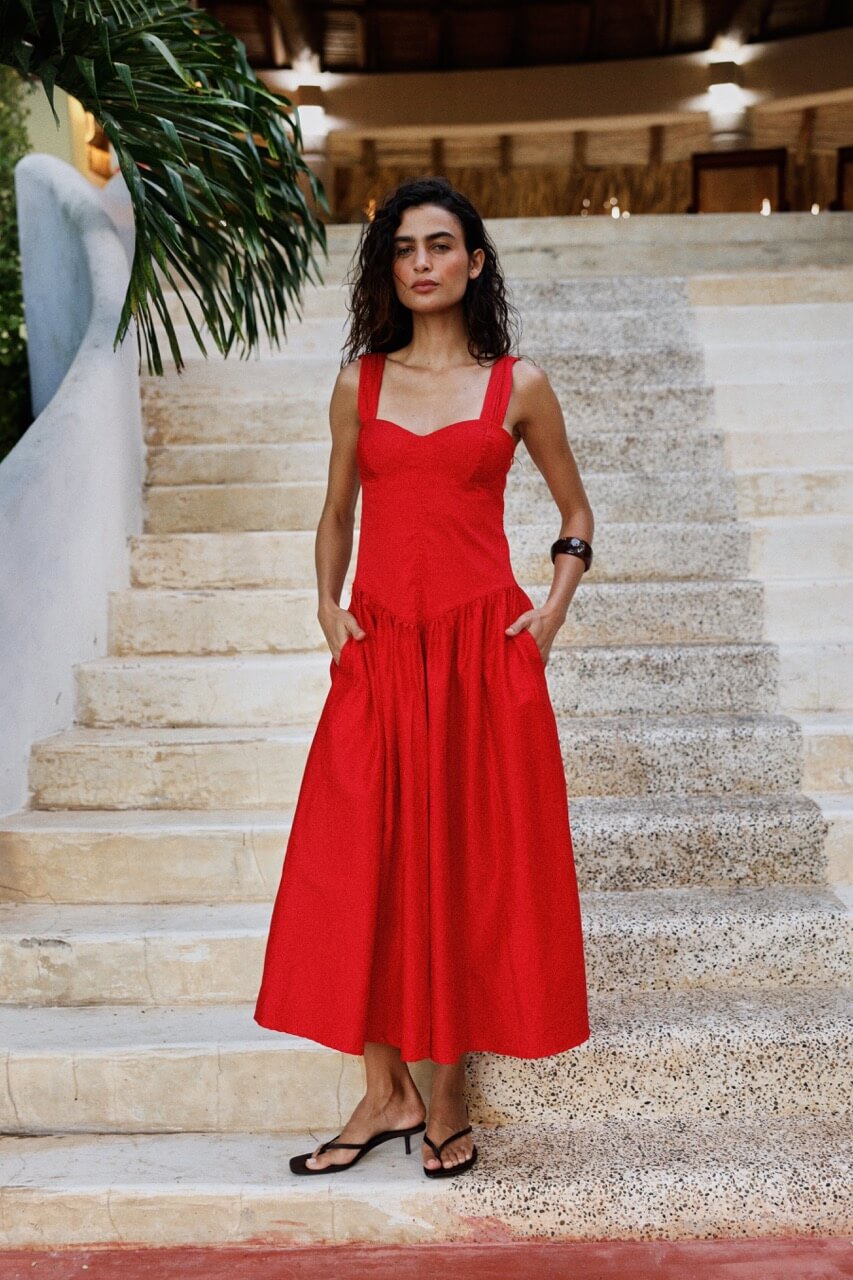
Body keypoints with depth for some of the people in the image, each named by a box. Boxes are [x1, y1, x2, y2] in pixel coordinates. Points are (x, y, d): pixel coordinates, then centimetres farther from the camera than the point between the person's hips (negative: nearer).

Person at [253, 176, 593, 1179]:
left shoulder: (518, 385, 5)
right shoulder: (359, 384, 10)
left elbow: (576, 513, 13)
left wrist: (552, 610, 0)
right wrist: (328, 606, 3)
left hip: (484, 647, -2)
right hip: (379, 649, 2)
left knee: (468, 867, 3)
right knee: (361, 867, 2)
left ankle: (447, 1098, 20)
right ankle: (387, 1092, 19)